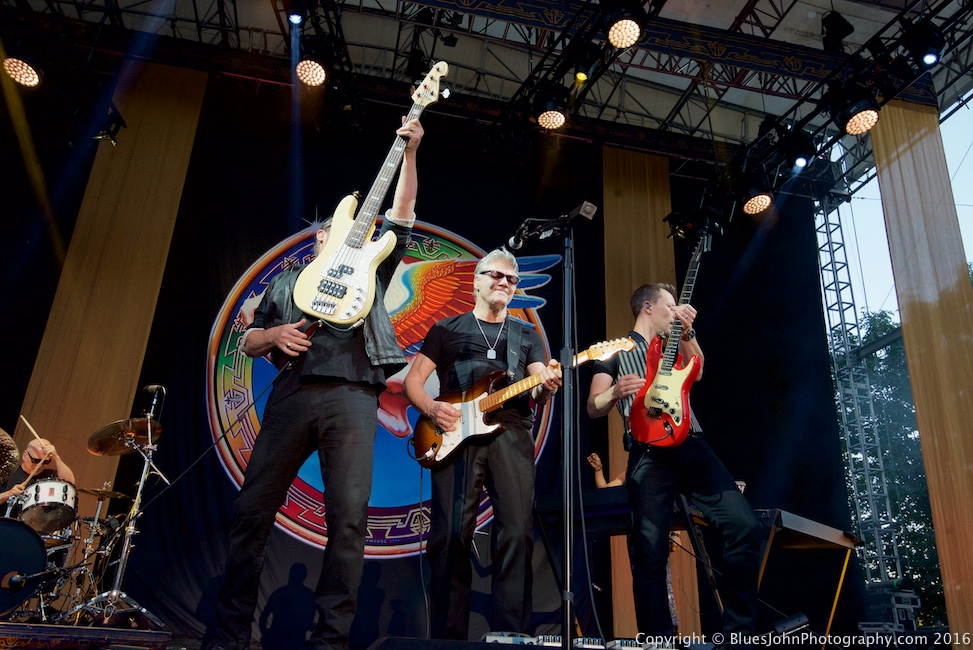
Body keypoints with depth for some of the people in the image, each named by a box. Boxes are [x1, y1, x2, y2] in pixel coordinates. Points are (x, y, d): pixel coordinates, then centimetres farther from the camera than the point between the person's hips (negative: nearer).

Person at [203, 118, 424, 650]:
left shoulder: (370, 271, 24)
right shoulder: (287, 281, 26)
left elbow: (400, 214, 15)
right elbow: (247, 341, 23)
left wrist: (409, 152, 8)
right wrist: (273, 335, 0)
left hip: (353, 397, -1)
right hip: (292, 392, 2)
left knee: (349, 516, -11)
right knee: (252, 507, -1)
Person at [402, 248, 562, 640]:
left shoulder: (527, 336, 23)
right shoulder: (448, 328, 16)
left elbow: (537, 391, 11)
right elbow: (413, 380, 12)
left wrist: (545, 387, -13)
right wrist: (431, 408, -9)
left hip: (511, 431, 2)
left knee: (517, 531, -6)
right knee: (452, 533, -6)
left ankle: (513, 633, 2)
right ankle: (449, 635, 3)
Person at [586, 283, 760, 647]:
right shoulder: (616, 350, 13)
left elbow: (696, 372, 9)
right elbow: (593, 409, 4)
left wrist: (687, 332, -1)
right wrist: (615, 392, -17)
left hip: (691, 444, 4)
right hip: (649, 453, -4)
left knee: (744, 525, -11)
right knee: (650, 553, -13)